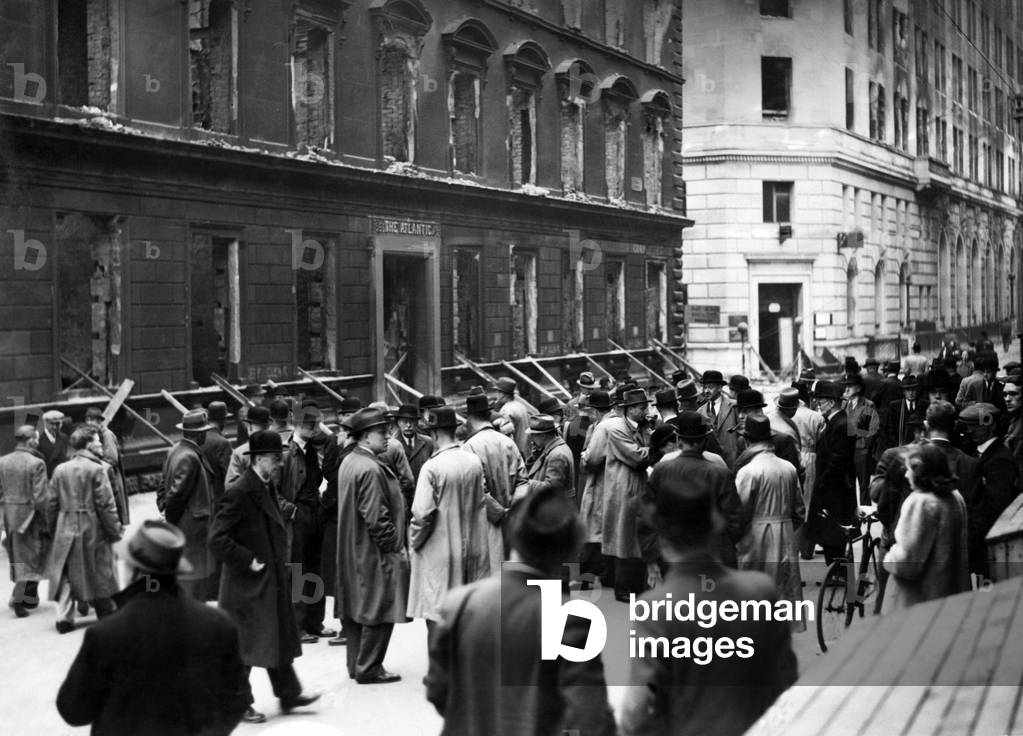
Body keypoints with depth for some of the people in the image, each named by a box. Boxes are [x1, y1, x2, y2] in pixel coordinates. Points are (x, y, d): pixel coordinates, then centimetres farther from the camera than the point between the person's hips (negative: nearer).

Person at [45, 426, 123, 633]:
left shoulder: (60, 470, 4)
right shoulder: (97, 469, -11)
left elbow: (51, 503, 7)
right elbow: (105, 505, -13)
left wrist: (54, 530, 17)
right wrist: (116, 529, -5)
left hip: (66, 530, 4)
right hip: (93, 530, -4)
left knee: (66, 573, 9)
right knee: (100, 574, 10)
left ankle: (64, 618, 0)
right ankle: (107, 615, 21)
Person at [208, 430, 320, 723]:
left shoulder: (267, 488, 9)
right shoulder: (239, 493, -20)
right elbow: (217, 538, -23)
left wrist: (280, 562, 13)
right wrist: (248, 561, -20)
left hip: (273, 580, 9)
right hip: (248, 583, -9)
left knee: (280, 638, 14)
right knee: (244, 644, 2)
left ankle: (288, 694, 24)